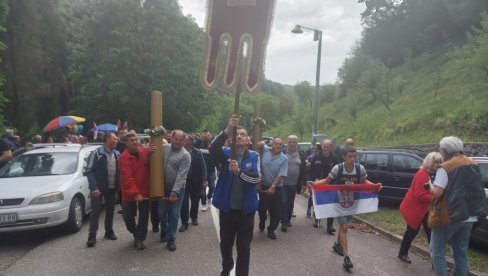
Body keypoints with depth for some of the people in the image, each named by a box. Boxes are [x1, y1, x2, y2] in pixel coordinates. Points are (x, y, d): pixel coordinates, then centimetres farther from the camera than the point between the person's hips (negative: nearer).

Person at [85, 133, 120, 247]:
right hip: (98, 187, -5)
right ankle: (92, 236, 7)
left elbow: (119, 170, 10)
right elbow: (89, 171, -13)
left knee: (110, 210, 14)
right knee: (95, 211, -1)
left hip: (112, 187, 5)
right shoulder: (96, 153, -10)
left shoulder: (117, 154, 6)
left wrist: (119, 185, -2)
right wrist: (94, 187, -19)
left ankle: (109, 232, 27)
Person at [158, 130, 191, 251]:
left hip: (177, 189, -4)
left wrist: (174, 192, -22)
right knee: (162, 212, 15)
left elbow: (181, 176, -18)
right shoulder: (164, 148, 0)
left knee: (174, 214, 3)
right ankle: (164, 231, 42)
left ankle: (171, 239, 19)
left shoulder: (185, 155, -14)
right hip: (163, 187, 4)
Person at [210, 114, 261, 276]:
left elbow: (257, 178, -18)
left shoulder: (254, 156, -4)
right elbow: (213, 149, -25)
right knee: (225, 243, 20)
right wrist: (227, 131, -41)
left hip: (246, 210, -1)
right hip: (226, 208, 2)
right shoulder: (226, 153, -3)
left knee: (244, 247, 8)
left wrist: (239, 171, -36)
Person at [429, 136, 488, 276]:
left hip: (450, 216, -7)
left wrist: (430, 184, 0)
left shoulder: (445, 168, -13)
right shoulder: (473, 165, 10)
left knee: (437, 252, 3)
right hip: (469, 216, 7)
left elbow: (437, 193, -18)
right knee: (461, 253, 15)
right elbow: (471, 188, 21)